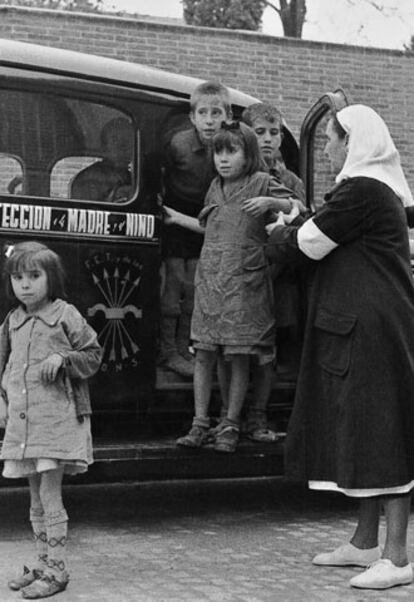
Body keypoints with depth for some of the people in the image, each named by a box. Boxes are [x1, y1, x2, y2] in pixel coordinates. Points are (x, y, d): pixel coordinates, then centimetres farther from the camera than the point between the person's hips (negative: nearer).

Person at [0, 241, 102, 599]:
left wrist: (62, 358, -17)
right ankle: (42, 564, 24)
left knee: (49, 495, -7)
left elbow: (93, 356, -1)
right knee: (36, 499, 13)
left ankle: (56, 570, 0)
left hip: (58, 418, -6)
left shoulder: (65, 315, -6)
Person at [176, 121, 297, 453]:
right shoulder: (215, 187, 16)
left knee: (240, 357, 0)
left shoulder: (262, 182, 0)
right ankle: (200, 423, 8)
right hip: (209, 279, 5)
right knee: (204, 354, 2)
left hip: (244, 282, -4)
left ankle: (230, 426, 8)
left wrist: (269, 202, -21)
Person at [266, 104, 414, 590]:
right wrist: (293, 224, 10)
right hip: (361, 327, 11)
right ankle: (365, 543, 23)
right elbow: (325, 234, 19)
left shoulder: (362, 190, -15)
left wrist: (279, 234, 7)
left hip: (371, 328, -11)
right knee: (367, 432, 14)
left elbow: (311, 243, -11)